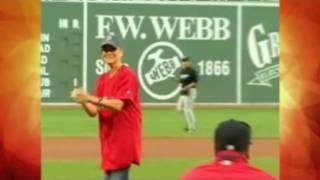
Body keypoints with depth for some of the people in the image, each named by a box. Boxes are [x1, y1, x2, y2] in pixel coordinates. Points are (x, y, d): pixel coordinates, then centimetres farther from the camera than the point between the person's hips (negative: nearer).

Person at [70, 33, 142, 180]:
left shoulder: (127, 75, -9)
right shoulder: (102, 79, 14)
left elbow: (118, 105, -22)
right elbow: (93, 111, 9)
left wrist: (91, 98, -28)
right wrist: (83, 101, -11)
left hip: (123, 141, -9)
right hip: (109, 141, 9)